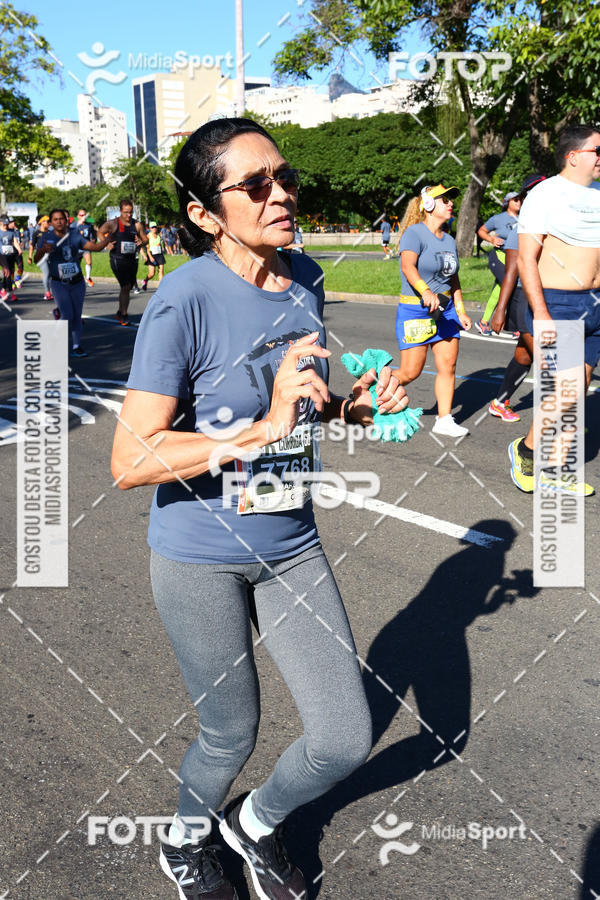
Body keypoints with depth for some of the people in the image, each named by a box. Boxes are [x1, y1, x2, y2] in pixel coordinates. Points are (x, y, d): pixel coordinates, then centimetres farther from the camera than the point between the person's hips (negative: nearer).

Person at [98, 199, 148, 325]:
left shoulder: (137, 225, 6)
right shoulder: (113, 223, -3)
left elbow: (145, 239, 13)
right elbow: (100, 232, 6)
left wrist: (141, 242, -10)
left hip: (132, 259, 5)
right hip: (117, 260, -5)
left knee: (128, 287, 14)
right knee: (126, 286, -14)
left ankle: (120, 313, 32)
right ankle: (124, 315, -5)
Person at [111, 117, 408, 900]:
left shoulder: (305, 279, -1)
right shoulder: (185, 298, -21)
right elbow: (130, 461, -25)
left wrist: (357, 403, -5)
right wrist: (262, 427, -33)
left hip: (291, 545, 6)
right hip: (200, 556, -5)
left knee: (347, 740, 8)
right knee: (232, 734, 14)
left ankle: (256, 822, 41)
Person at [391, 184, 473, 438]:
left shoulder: (449, 241, 13)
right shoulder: (415, 233, -10)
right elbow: (408, 266, -26)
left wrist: (460, 311, 16)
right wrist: (426, 292, -41)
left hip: (445, 310, 7)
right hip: (415, 311, -7)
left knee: (448, 366, 2)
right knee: (410, 372, -5)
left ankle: (444, 419, 11)